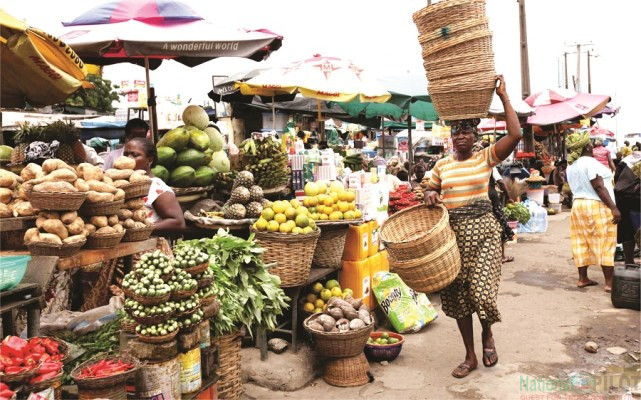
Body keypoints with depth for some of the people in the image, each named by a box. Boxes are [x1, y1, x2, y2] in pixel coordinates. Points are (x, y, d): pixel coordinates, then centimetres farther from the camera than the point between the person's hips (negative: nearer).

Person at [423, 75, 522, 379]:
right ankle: (470, 355, 23)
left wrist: (503, 96, -10)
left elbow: (515, 135, -13)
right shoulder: (442, 166, 9)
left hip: (482, 230, -3)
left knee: (481, 291, -10)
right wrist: (430, 196, -6)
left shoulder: (486, 157, 0)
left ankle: (487, 334, 27)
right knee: (457, 294, 7)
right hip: (452, 232, 3)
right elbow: (430, 192, 19)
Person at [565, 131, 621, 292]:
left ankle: (582, 278, 14)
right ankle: (609, 282, -1)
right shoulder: (590, 162, -16)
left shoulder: (571, 166, 11)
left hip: (578, 205, 8)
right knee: (605, 244, -3)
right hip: (597, 206, -8)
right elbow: (599, 187, -20)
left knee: (582, 243, 9)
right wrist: (613, 208, -19)